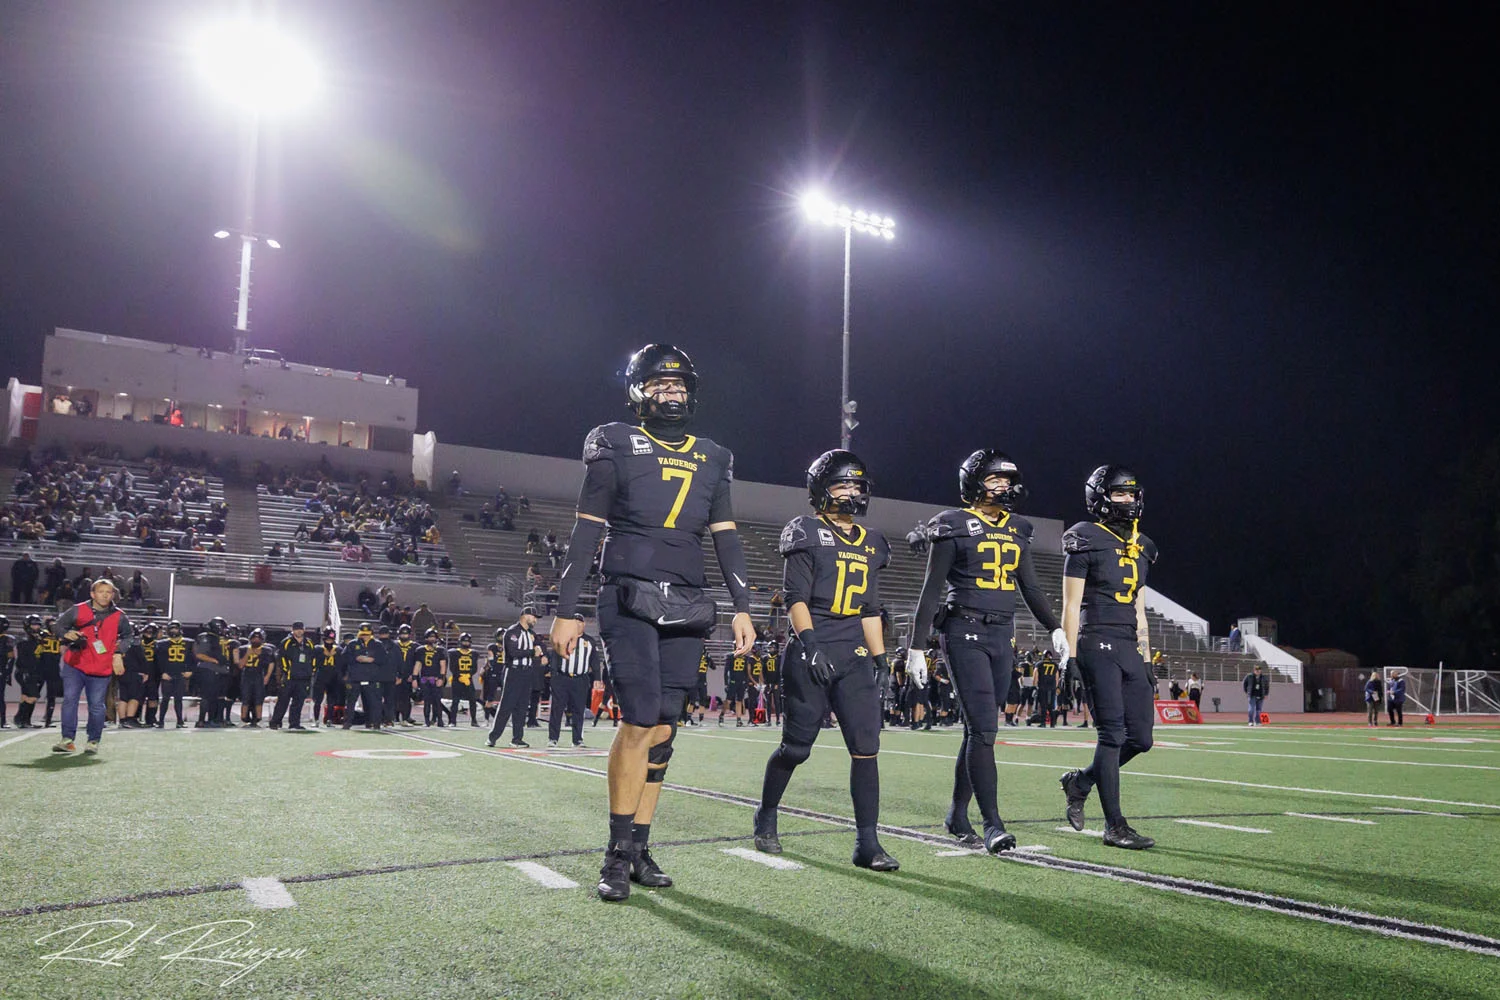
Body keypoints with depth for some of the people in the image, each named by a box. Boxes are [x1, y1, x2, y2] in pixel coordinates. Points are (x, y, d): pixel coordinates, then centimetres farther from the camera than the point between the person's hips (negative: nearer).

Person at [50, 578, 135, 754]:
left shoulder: (119, 617, 2)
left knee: (96, 706, 2)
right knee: (69, 700, -5)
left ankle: (93, 741, 14)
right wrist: (67, 634, -14)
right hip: (75, 665, 0)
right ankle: (67, 739, 3)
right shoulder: (77, 611, -1)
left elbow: (128, 636, 17)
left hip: (101, 669, 0)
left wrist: (118, 653, 5)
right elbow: (58, 626, 7)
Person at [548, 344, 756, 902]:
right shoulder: (616, 446, 3)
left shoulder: (712, 459, 15)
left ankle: (639, 848, 13)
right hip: (629, 600, -4)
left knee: (663, 726, 3)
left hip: (687, 606, 4)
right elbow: (586, 532, 1)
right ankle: (617, 854, -1)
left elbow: (726, 537, 15)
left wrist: (741, 608, 7)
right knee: (640, 719, -13)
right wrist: (566, 612, -3)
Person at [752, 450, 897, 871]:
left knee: (866, 746, -3)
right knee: (797, 746, 3)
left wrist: (881, 658, 14)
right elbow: (796, 596, -8)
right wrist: (809, 644, -19)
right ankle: (766, 817, 27)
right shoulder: (807, 533, -1)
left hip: (855, 655, 5)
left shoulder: (871, 544, 17)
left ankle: (867, 843, 1)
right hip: (813, 652, -5)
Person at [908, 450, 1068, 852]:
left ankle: (957, 815, 22)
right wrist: (917, 647, -6)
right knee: (983, 729, -12)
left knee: (978, 729, 10)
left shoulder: (1017, 530, 15)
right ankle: (993, 824, -9)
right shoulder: (954, 526, -3)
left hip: (1002, 636, 6)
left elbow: (1031, 588, 20)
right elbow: (931, 590, -3)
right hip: (965, 633, -6)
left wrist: (1055, 628, 6)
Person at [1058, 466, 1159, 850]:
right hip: (1098, 645, -7)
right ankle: (1114, 826, 2)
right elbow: (1071, 606, -6)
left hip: (1129, 648, 7)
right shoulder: (1086, 541, -5)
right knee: (1112, 734, -6)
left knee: (1140, 738, 4)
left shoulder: (1140, 547, 17)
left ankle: (1079, 782, 26)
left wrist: (1147, 659, 16)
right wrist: (1070, 658, -11)